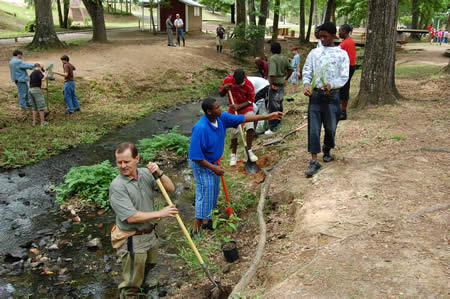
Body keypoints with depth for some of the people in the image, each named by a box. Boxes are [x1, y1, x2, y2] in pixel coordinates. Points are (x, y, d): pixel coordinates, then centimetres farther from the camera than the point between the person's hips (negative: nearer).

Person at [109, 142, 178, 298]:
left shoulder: (145, 173, -5)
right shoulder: (117, 186, -23)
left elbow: (170, 188, -1)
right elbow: (131, 217, -27)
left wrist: (159, 173, -19)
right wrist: (161, 213, -22)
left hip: (150, 234, 7)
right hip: (132, 240, -7)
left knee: (149, 265, 30)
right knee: (131, 284, 4)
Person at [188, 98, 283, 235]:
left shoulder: (221, 118, -10)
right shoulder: (200, 128, -33)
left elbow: (242, 118, -1)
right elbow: (196, 156, -28)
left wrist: (268, 116, -1)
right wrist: (214, 168, -23)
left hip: (213, 161, 8)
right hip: (201, 164, -8)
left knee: (213, 192, 18)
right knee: (205, 193, -3)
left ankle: (206, 220, 37)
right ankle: (196, 229, 11)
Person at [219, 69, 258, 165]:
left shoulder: (249, 86, -22)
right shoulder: (227, 80, -15)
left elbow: (250, 101, -11)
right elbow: (221, 94, -2)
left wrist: (239, 106, -25)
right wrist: (224, 89, -25)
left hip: (246, 107, -1)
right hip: (233, 109, 2)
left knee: (250, 128, -21)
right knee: (234, 132, 0)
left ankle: (249, 151, -2)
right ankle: (233, 155, 16)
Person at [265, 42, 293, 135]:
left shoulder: (272, 58, -16)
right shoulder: (284, 58, 7)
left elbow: (272, 73, -27)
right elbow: (290, 69, 15)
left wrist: (271, 84, -20)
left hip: (275, 85, -8)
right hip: (282, 84, 8)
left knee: (273, 106, -7)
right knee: (279, 104, 19)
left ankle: (272, 128, -8)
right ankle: (278, 123, 31)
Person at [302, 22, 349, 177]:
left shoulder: (342, 54, 3)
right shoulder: (314, 52, 9)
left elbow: (344, 77, -4)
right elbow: (307, 71, 8)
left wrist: (331, 85, -23)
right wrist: (306, 84, -14)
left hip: (332, 95, -1)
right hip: (315, 94, 1)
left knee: (330, 127, 10)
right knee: (313, 127, -4)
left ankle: (327, 151, 38)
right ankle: (314, 161, -1)